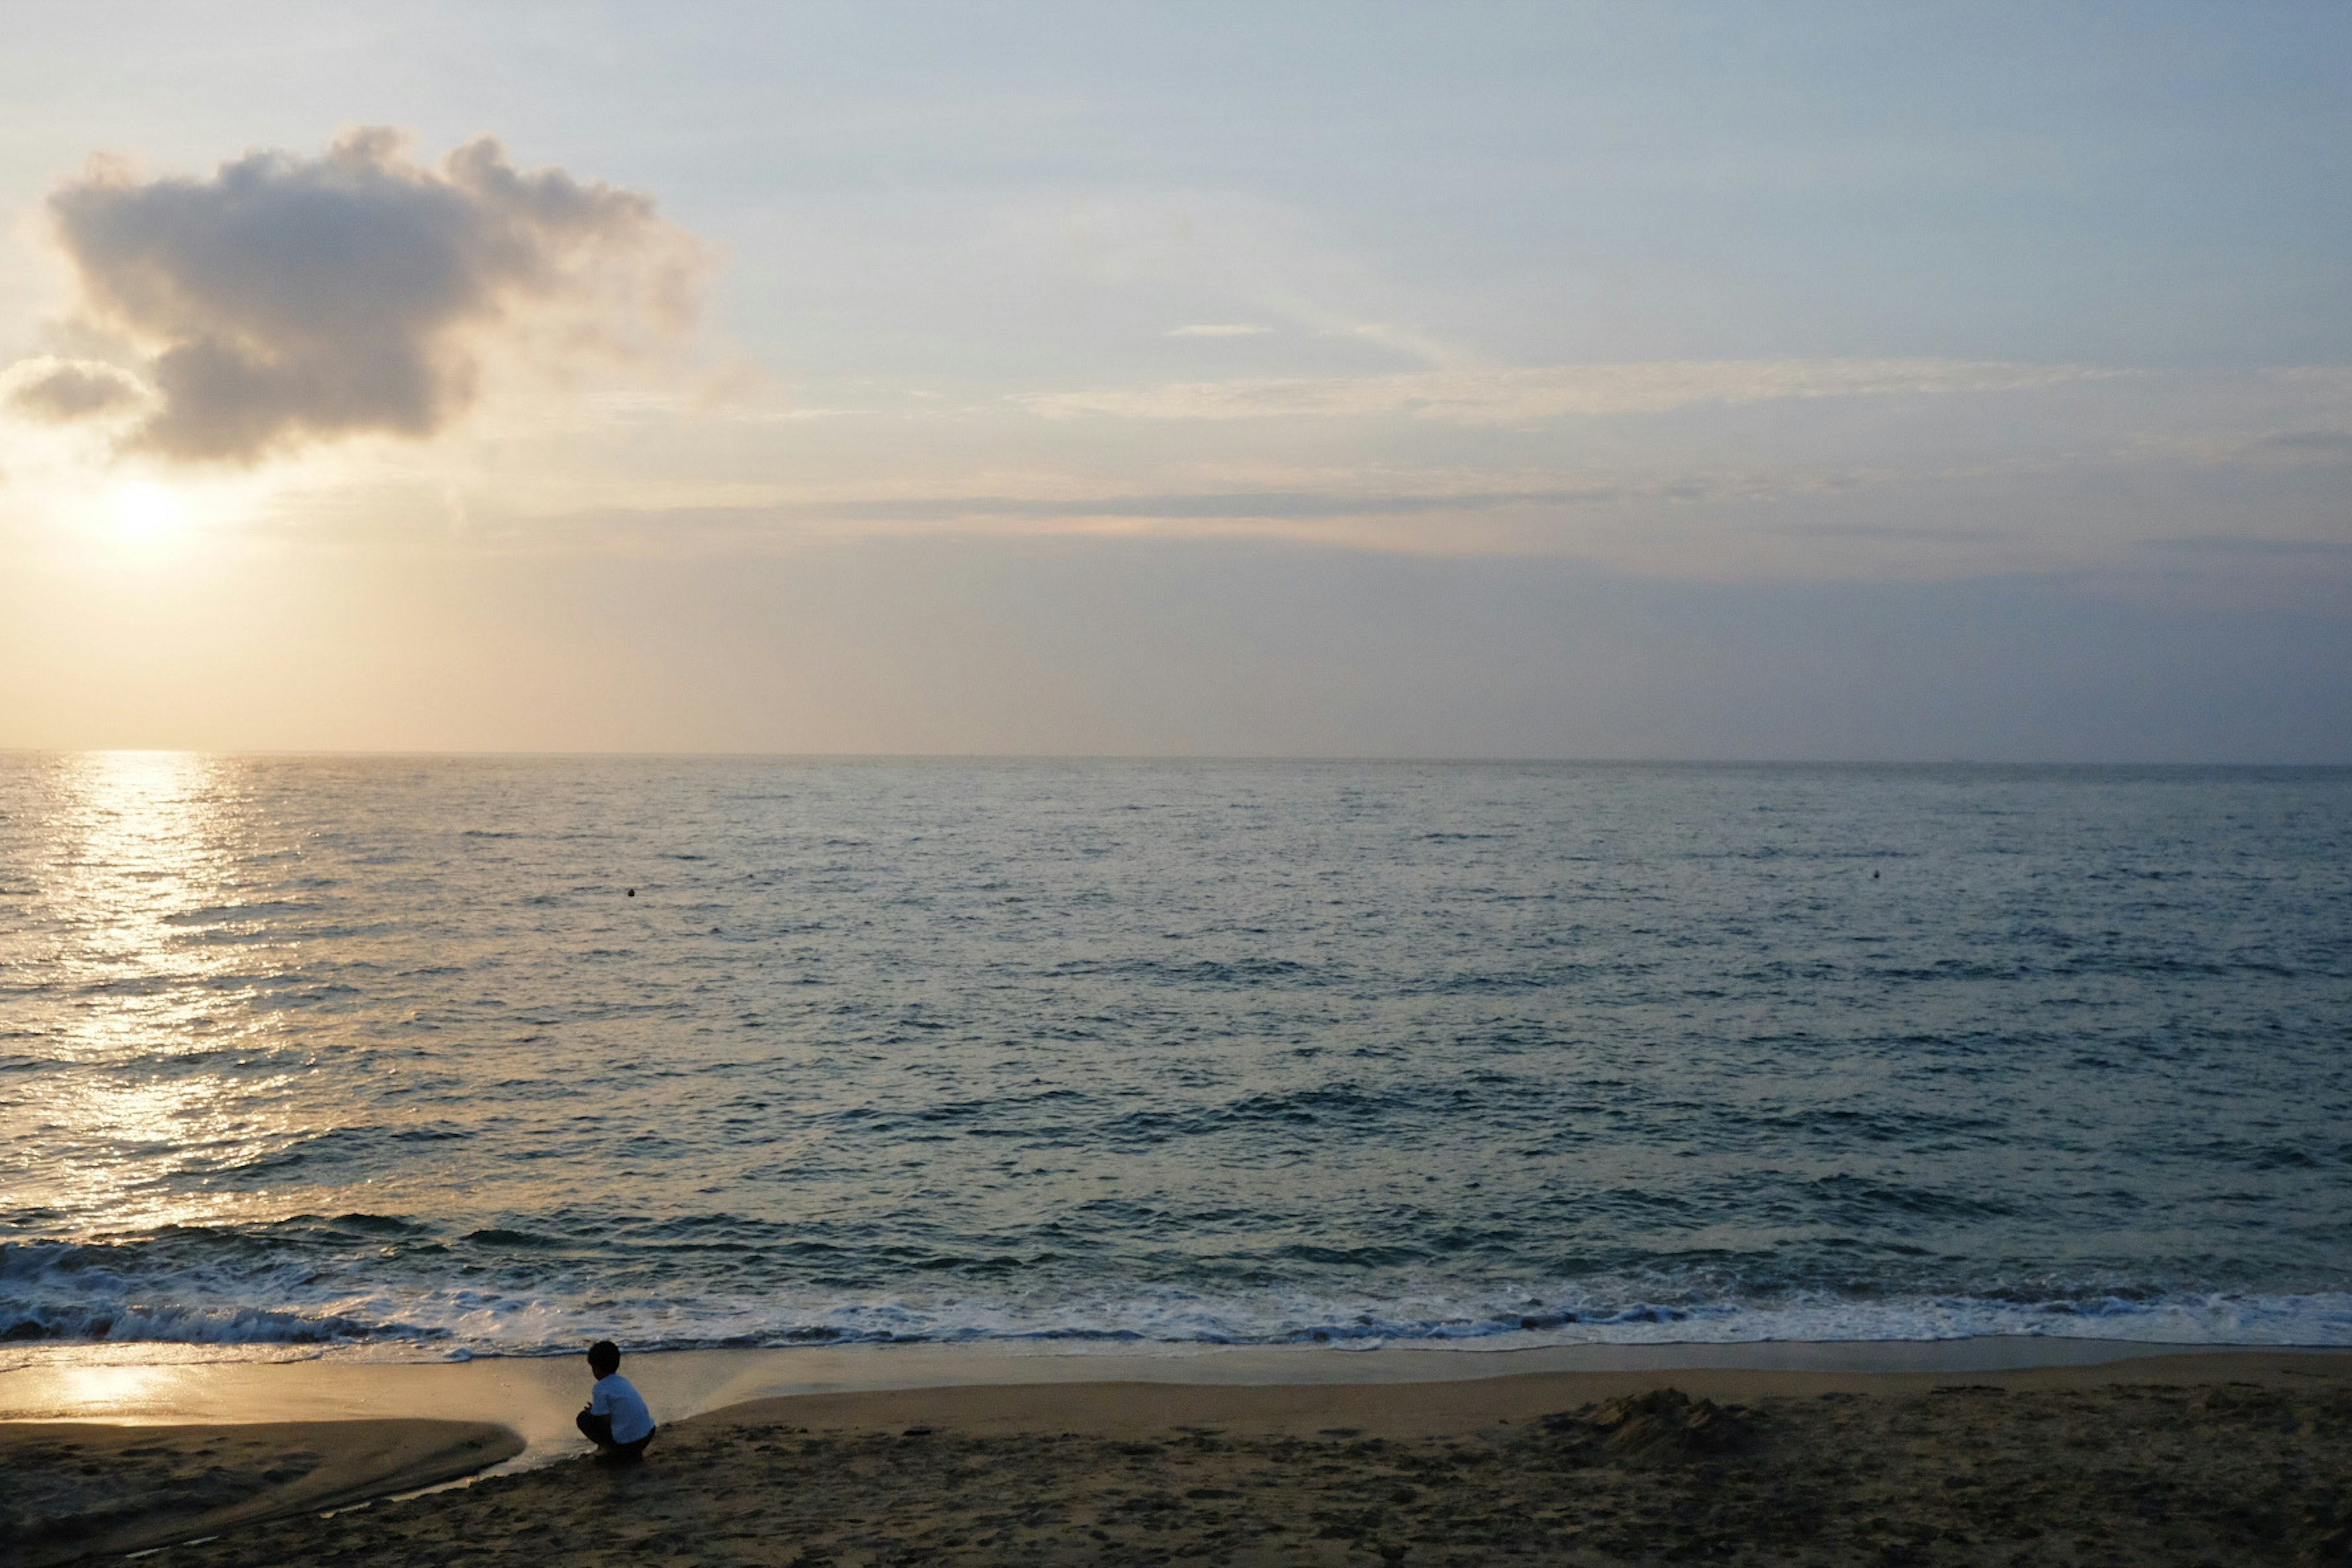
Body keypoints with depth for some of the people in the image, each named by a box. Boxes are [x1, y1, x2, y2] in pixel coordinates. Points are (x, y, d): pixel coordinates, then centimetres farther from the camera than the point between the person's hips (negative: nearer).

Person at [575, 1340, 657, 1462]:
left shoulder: (600, 1389, -9)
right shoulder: (624, 1381, 15)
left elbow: (606, 1421, -10)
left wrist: (591, 1412, 9)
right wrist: (596, 1410, 27)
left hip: (627, 1442, -7)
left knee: (583, 1419, 7)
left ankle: (616, 1455, 2)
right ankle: (635, 1453, 17)